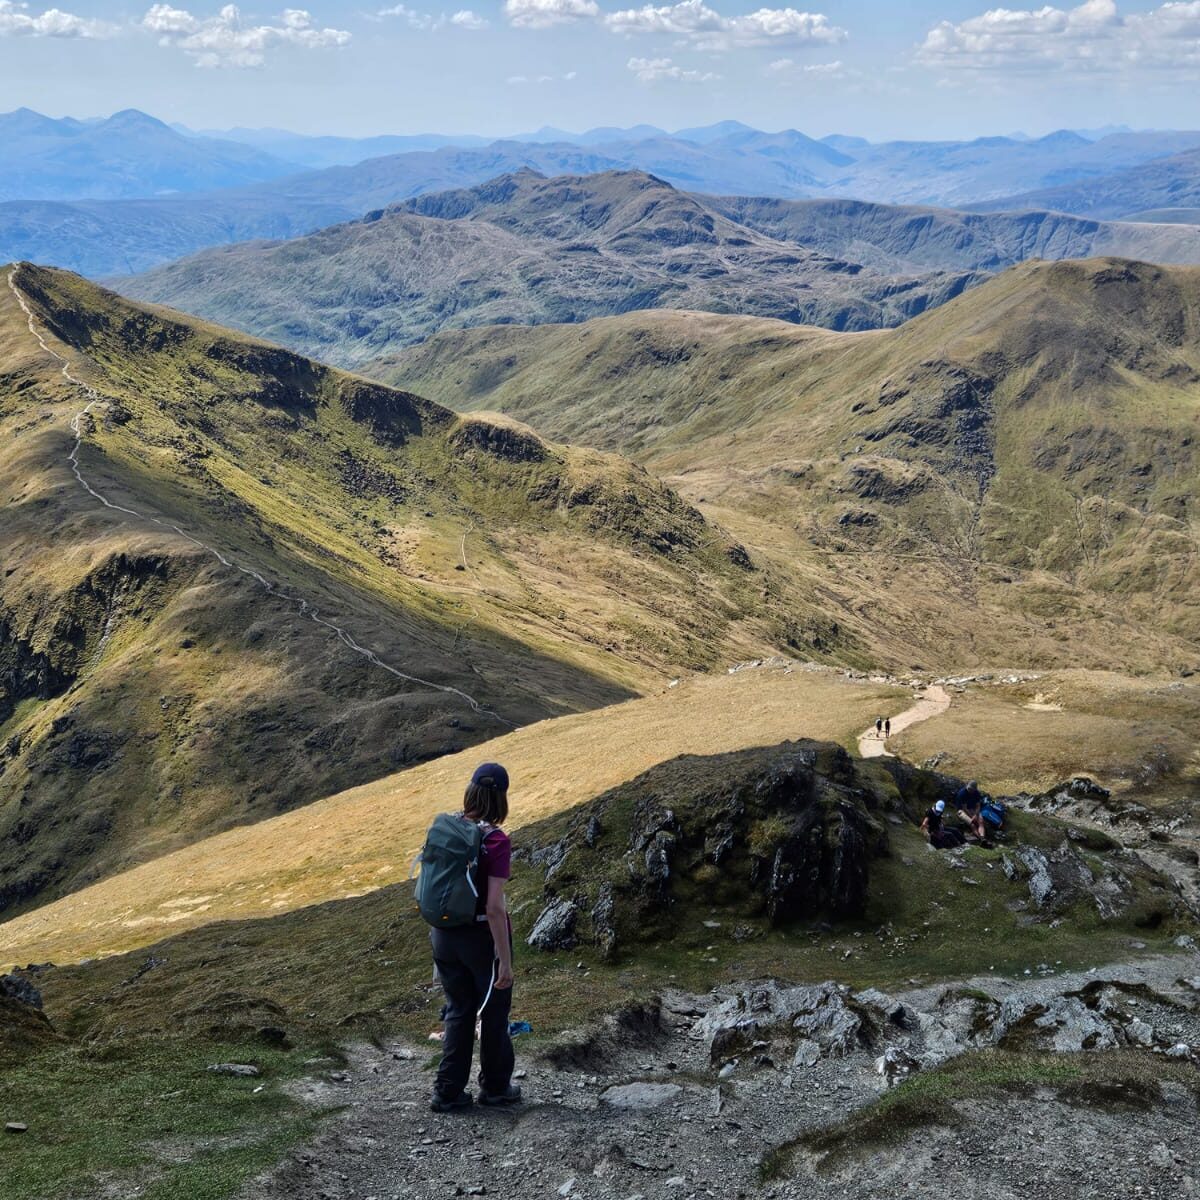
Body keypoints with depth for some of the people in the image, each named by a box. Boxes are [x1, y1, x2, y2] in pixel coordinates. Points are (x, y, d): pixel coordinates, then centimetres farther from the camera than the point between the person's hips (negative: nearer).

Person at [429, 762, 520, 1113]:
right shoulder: (496, 841, -21)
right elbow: (494, 907, -23)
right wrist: (505, 961, -18)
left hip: (444, 935, 5)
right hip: (482, 937, -5)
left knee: (458, 1012, 20)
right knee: (494, 1014, 17)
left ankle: (448, 1091, 22)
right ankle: (495, 1087, 31)